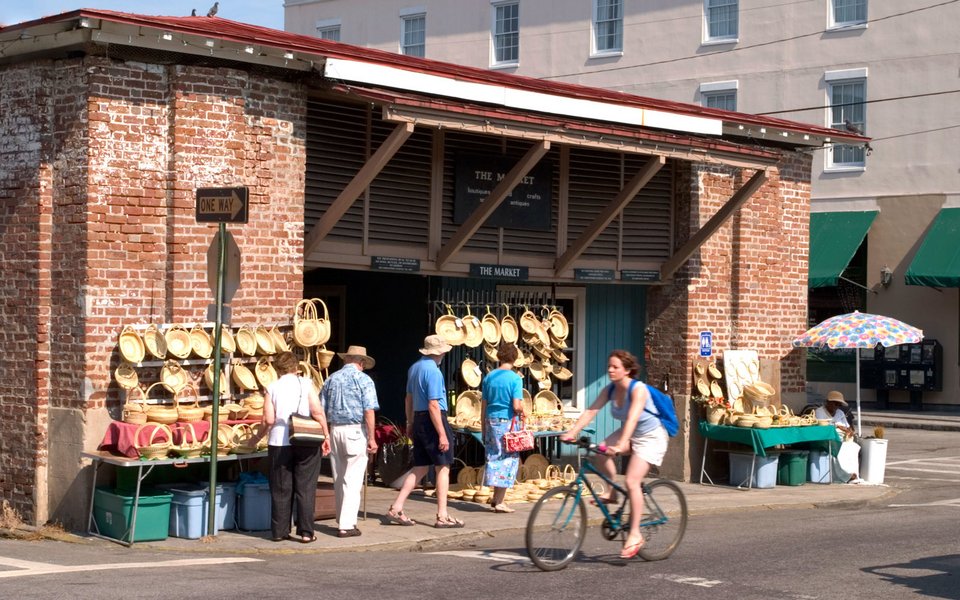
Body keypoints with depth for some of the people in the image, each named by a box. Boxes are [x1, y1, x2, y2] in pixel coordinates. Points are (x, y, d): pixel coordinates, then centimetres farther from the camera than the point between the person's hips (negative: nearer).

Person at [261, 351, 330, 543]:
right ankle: (306, 531, 3)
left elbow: (268, 420, -5)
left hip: (279, 442, 1)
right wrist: (326, 435, -1)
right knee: (305, 488, 4)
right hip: (306, 443, 0)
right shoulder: (306, 384, 0)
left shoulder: (272, 388, 1)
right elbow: (317, 412, -8)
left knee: (281, 489, 8)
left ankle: (280, 531, 12)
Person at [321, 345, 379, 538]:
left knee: (339, 480, 13)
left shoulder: (331, 379, 9)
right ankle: (347, 525, -7)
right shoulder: (364, 380, -4)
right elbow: (369, 411, -12)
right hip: (356, 430, -5)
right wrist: (371, 438, -9)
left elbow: (322, 411, 9)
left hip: (334, 430, 5)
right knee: (353, 480, -4)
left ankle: (343, 521, 20)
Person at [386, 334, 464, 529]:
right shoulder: (433, 371, -16)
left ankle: (396, 508, 7)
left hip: (418, 421, 9)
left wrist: (410, 424, 27)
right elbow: (433, 405, -20)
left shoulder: (414, 368, 12)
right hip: (433, 421, -9)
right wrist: (442, 434, -20)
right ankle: (442, 516, 1)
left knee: (420, 468, 12)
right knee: (443, 468, -1)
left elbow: (409, 399, 20)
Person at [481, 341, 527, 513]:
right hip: (508, 422, -5)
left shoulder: (489, 376, 6)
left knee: (494, 458, 16)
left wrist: (484, 429, 17)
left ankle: (496, 497, 22)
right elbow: (517, 406, -17)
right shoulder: (515, 378, -9)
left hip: (491, 421, 5)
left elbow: (484, 405, 9)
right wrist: (523, 413, 5)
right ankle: (499, 502, 0)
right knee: (508, 460, 2)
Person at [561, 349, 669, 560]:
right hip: (629, 434, 7)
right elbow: (591, 411, -14)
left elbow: (632, 418, -37)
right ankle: (612, 493, 0)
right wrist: (572, 432, -27)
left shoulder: (638, 389, -25)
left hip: (651, 437, -7)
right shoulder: (610, 390, -5)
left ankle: (635, 534, -12)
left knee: (631, 481, -20)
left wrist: (621, 445, -49)